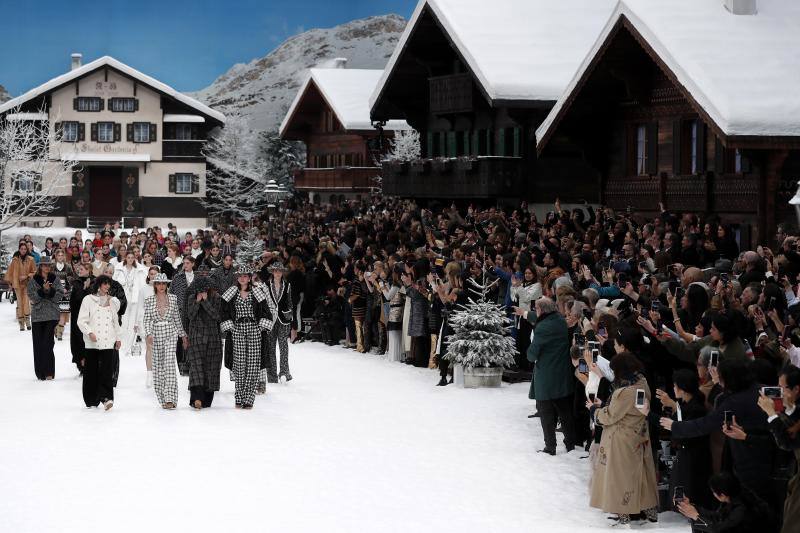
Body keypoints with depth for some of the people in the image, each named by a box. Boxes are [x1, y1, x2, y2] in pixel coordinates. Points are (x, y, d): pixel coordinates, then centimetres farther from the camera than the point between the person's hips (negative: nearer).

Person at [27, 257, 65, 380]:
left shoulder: (55, 280, 9)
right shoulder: (33, 280, 7)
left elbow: (60, 295, 1)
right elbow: (31, 296, -3)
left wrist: (50, 290, -14)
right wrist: (42, 290, -15)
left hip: (52, 315, -1)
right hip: (37, 315, 1)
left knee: (48, 343, -10)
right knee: (38, 344, 0)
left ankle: (49, 372, -8)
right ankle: (40, 373, 6)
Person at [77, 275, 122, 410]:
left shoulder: (112, 301, 15)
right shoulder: (88, 300, 2)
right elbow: (81, 321, -3)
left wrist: (118, 337, 24)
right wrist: (90, 333, -16)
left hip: (108, 341, 2)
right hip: (92, 342, -2)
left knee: (107, 370, -11)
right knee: (91, 371, 2)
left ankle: (106, 397, -18)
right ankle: (92, 400, 11)